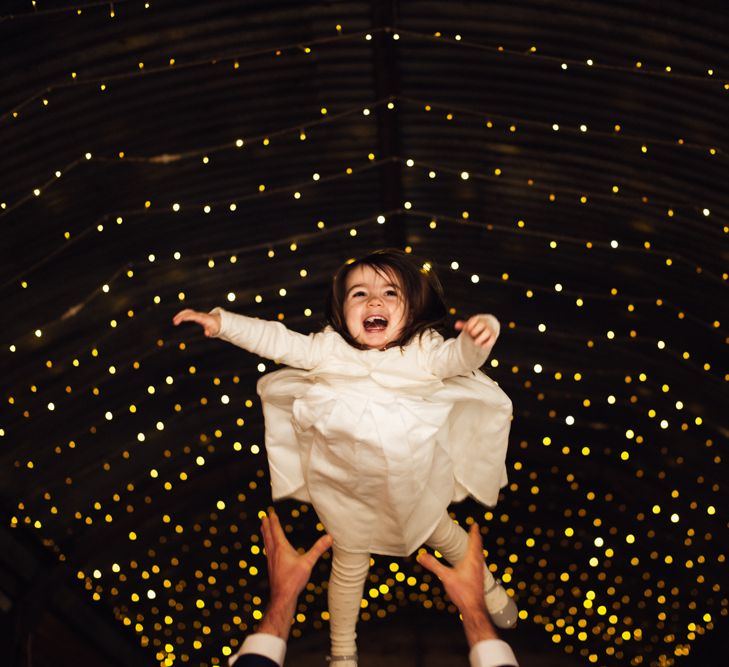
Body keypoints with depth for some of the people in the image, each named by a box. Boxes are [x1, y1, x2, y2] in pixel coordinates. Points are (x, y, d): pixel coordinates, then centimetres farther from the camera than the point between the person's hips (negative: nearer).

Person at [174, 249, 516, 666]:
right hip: (347, 489, 0)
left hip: (416, 482, 0)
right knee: (349, 562, 15)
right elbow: (278, 341, -10)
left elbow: (460, 357, -28)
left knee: (441, 534, 24)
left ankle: (485, 582, 56)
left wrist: (479, 335, -51)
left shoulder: (423, 351, -14)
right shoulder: (330, 349, -10)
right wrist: (220, 322, -17)